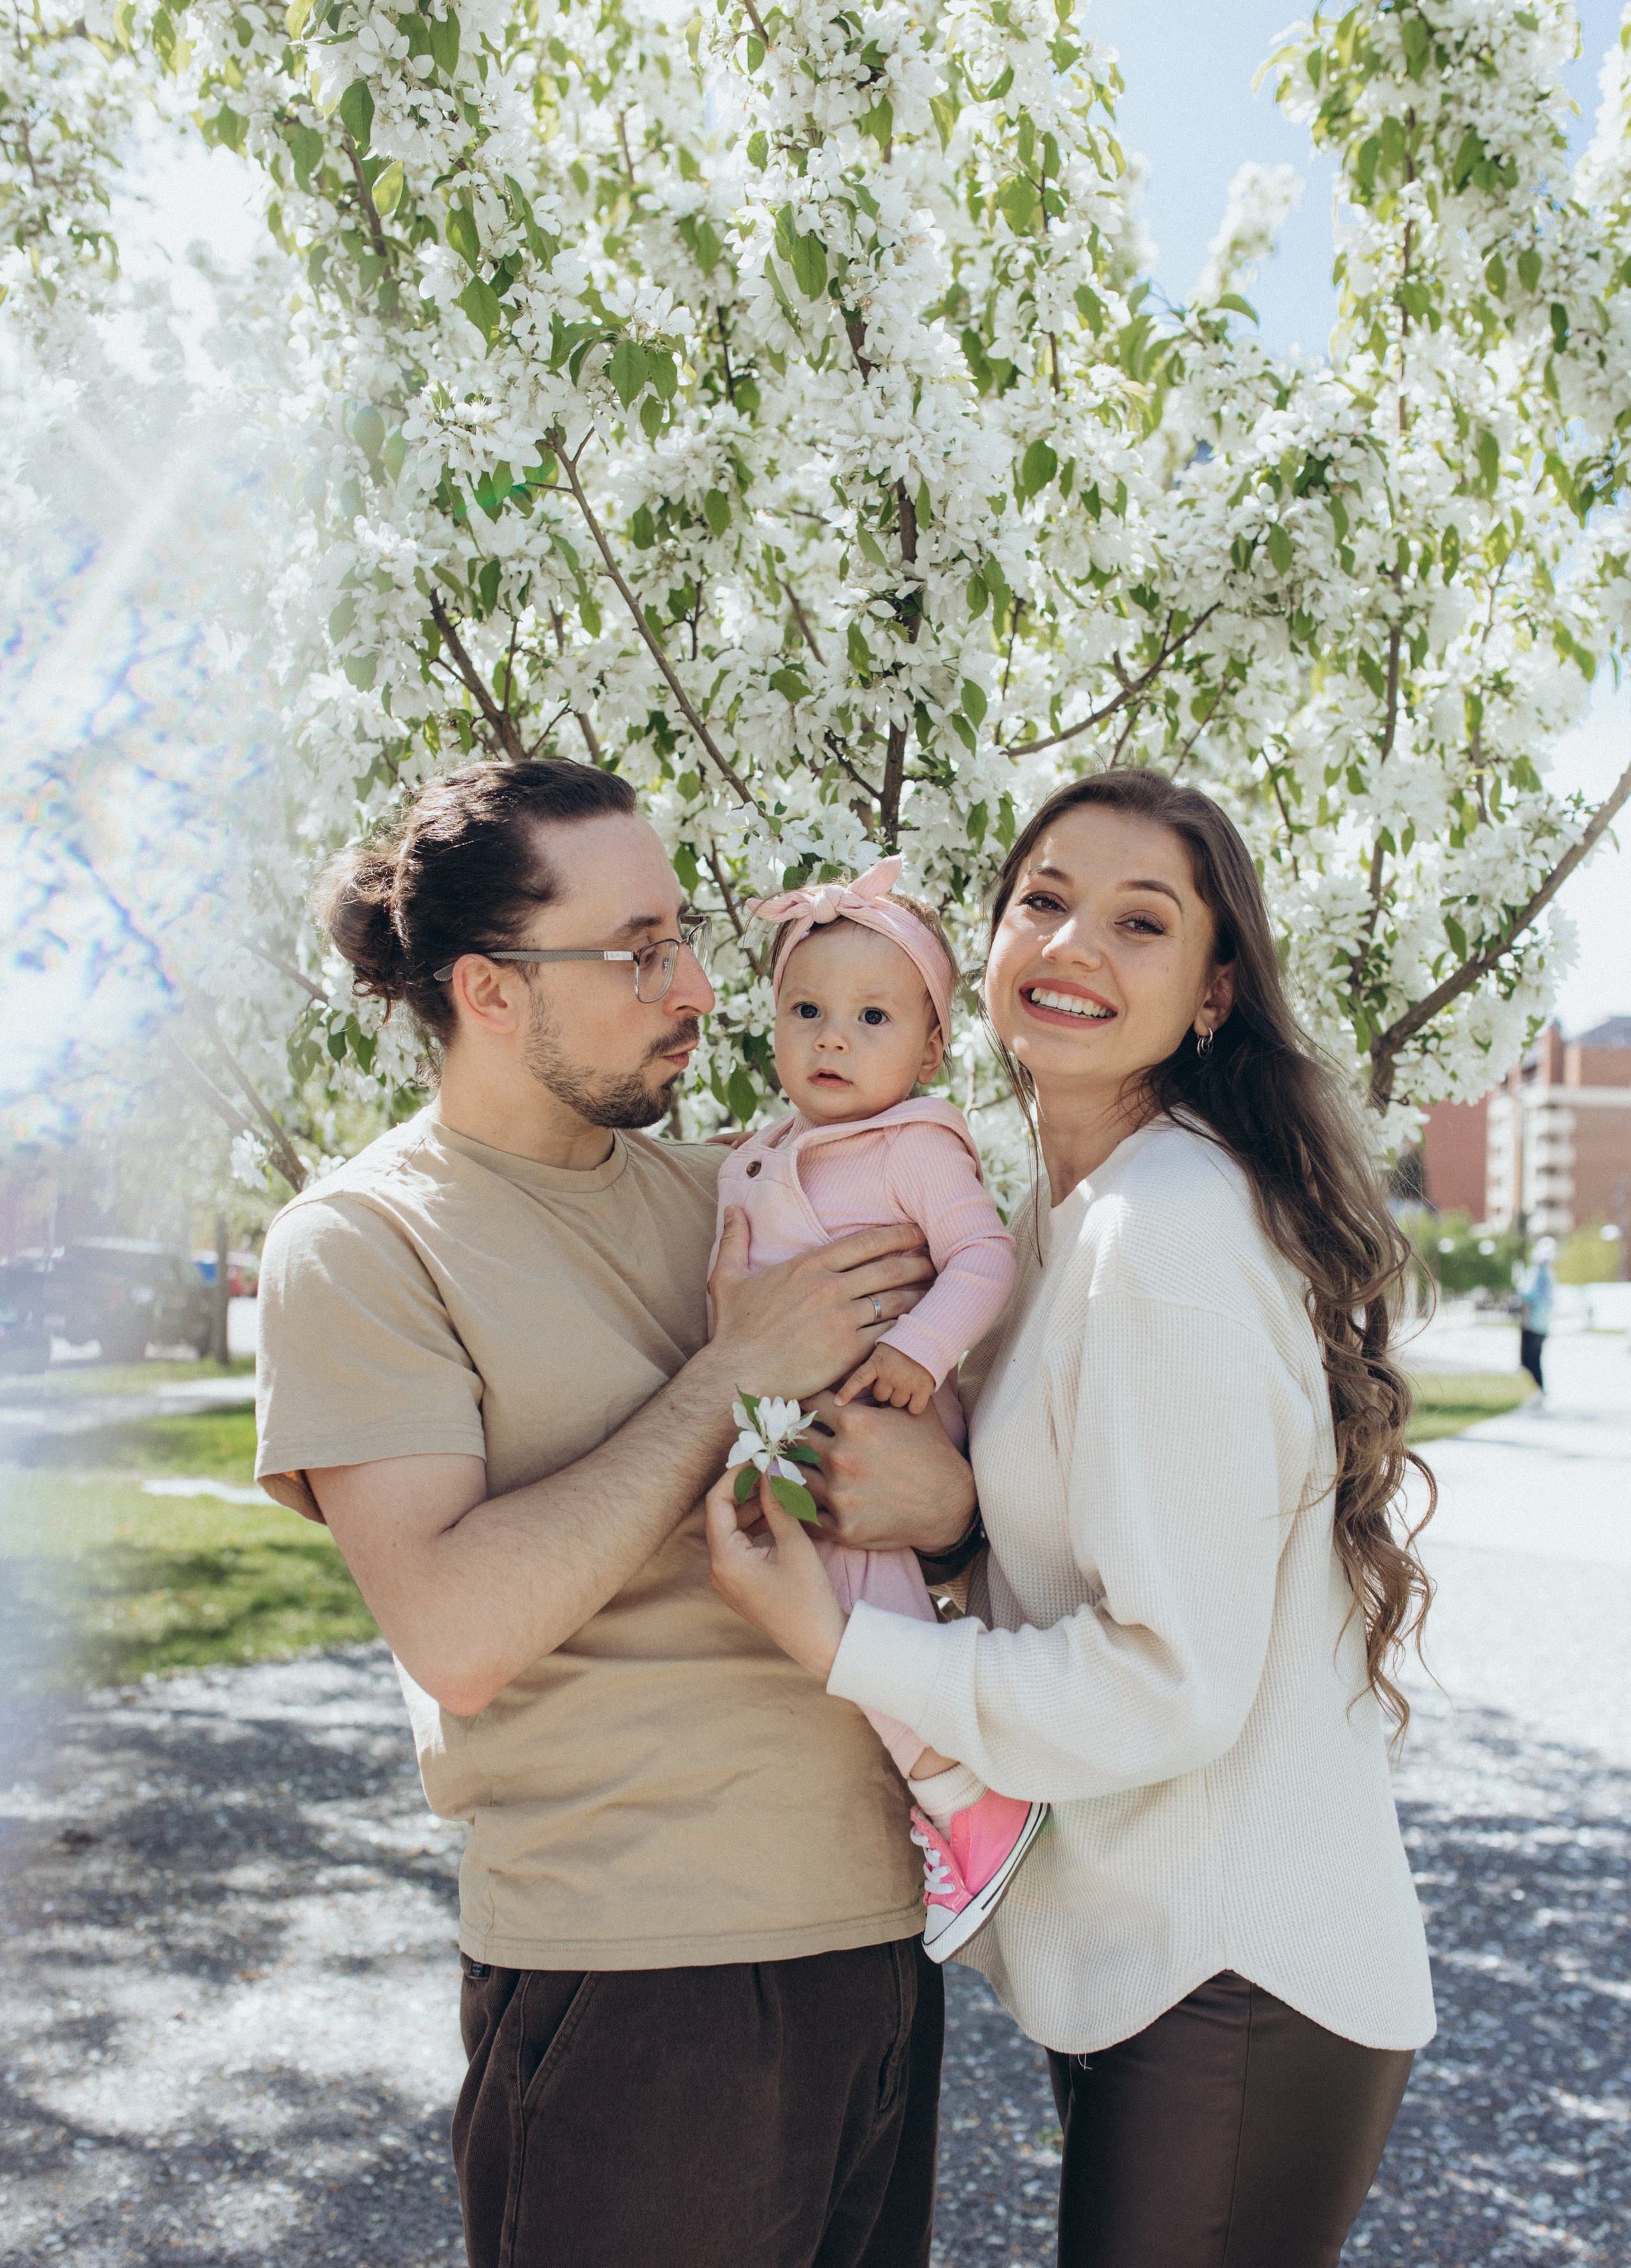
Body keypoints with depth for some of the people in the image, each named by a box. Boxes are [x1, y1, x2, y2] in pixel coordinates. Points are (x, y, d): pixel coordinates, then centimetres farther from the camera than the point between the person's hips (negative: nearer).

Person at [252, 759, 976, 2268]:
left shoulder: (711, 1191, 9)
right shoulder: (361, 1243, -9)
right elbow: (457, 1635, -20)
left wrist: (946, 1495, -10)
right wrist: (734, 1375, -16)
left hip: (877, 1925, 6)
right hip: (632, 1977, -6)